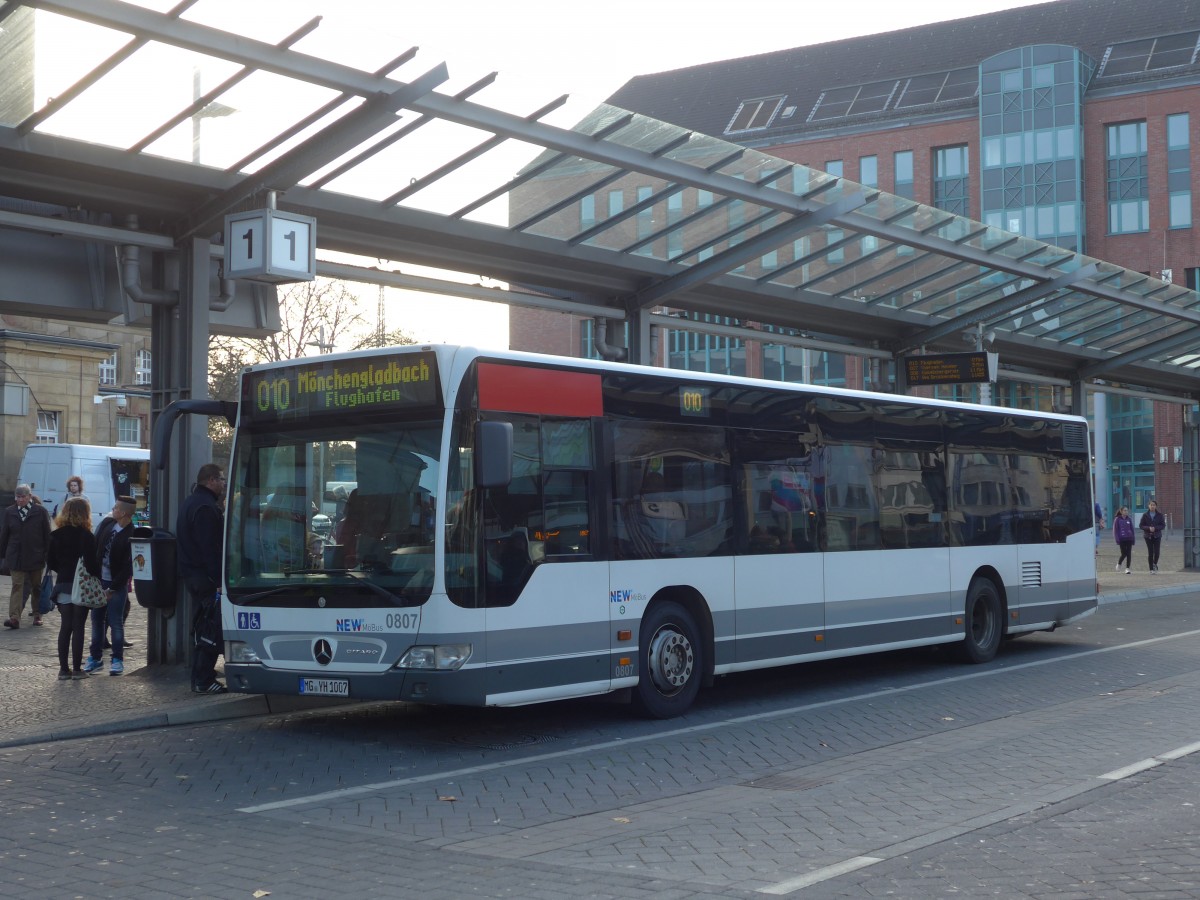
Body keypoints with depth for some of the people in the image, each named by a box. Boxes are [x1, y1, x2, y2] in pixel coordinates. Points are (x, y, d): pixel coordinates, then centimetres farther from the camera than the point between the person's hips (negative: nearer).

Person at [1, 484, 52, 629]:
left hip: (36, 556, -1)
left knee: (36, 587, 11)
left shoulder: (41, 511, -3)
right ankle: (14, 617, -15)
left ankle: (37, 615, 23)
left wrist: (48, 554, -4)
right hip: (15, 557, 1)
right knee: (17, 586, -7)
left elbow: (47, 534, -2)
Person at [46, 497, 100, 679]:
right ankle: (77, 669, 4)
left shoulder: (56, 535, 3)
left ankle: (63, 669, 8)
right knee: (78, 627, 2)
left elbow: (50, 562, 6)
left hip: (62, 585, 4)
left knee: (65, 627, 9)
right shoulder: (86, 536, -12)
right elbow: (91, 563, -16)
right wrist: (98, 580, -3)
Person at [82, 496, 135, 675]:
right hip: (99, 579, 6)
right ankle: (95, 657, 20)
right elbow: (94, 547, 10)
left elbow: (127, 567, -17)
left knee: (116, 622, -2)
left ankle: (118, 660, 8)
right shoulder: (107, 523, 1)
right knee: (97, 620, 11)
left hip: (117, 584, -6)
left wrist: (112, 588, -16)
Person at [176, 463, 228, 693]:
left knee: (201, 629, 15)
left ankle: (200, 679, 19)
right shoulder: (207, 507, -16)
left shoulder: (190, 503, 18)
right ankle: (204, 681, -7)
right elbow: (211, 549, -22)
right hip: (206, 577, -11)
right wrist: (219, 580, -22)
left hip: (191, 575, 11)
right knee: (211, 630, -8)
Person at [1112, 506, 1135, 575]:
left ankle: (1127, 568, 3)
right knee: (1124, 553, -5)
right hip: (1122, 539, -3)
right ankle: (1119, 564, 22)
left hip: (1129, 539, 3)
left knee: (1129, 554, -1)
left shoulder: (1129, 519, 8)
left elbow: (1132, 529, 13)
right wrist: (1117, 540, -10)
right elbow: (1115, 530, -4)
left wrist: (1133, 539, 8)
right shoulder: (1117, 519, -3)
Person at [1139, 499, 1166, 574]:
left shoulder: (1159, 515, 1)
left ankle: (1155, 564, 19)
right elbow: (1141, 525, 0)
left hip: (1157, 536, 0)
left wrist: (1155, 528, -16)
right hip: (1148, 536, 0)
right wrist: (1148, 528, -16)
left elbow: (1163, 525, 0)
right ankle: (1151, 569, 10)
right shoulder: (1145, 515, 0)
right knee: (1150, 553, 1)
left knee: (1156, 552, -10)